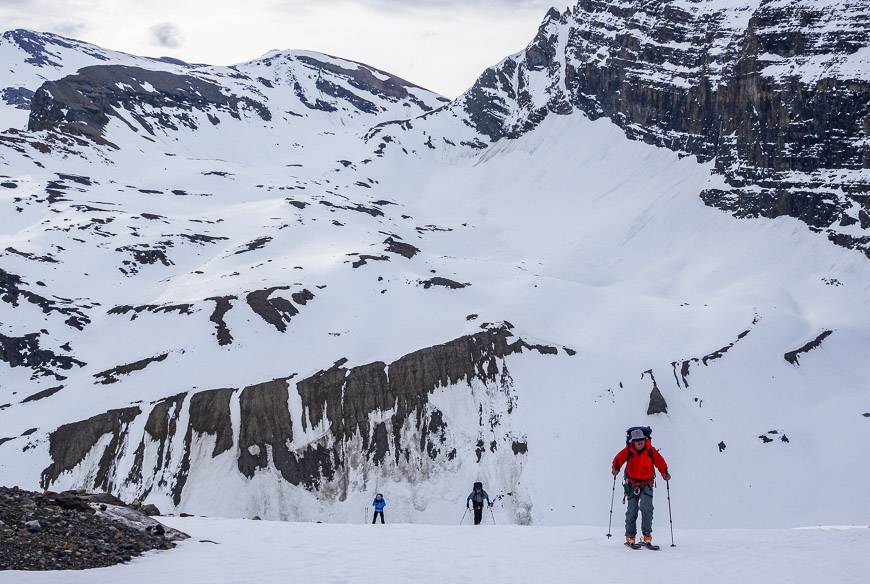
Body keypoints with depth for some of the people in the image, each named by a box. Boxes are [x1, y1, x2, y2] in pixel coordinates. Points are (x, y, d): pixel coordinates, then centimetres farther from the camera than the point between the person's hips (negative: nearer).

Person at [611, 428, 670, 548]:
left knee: (646, 508, -17)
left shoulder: (650, 450, -5)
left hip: (647, 484, 0)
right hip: (632, 484, 0)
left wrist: (665, 473, -25)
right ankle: (630, 537, 11)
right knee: (632, 511, -2)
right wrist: (616, 468, -38)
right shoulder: (628, 450, -6)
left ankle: (647, 537, -9)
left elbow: (660, 462, -8)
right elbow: (619, 458, -18)